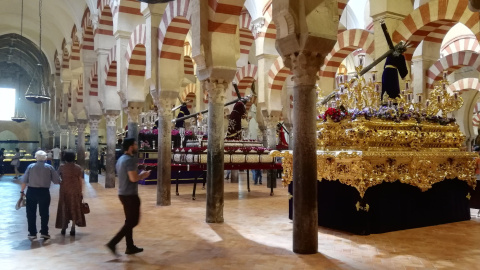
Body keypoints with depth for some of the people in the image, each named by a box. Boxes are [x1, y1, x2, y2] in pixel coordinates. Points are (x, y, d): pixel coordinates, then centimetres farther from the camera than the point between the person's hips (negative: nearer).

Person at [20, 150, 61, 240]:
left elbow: (24, 181, -1)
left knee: (31, 213, 10)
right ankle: (44, 232, 11)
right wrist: (61, 181, 17)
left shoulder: (30, 166, 1)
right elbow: (57, 181, -4)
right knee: (44, 213, 9)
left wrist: (22, 191, 8)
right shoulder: (49, 167, -2)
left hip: (31, 192, 1)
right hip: (44, 192, -1)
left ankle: (32, 233, 13)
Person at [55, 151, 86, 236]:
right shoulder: (78, 168, -3)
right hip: (75, 191, 0)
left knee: (64, 208, 13)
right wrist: (80, 191, 4)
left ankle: (63, 228, 19)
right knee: (74, 209, 8)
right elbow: (81, 181, -3)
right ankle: (73, 229, 7)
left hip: (64, 190, 0)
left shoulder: (62, 167, -4)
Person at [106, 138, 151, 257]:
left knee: (129, 221, 15)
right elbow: (133, 178, -25)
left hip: (123, 193, 10)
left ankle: (130, 247, 22)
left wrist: (139, 175, 14)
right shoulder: (130, 160, -19)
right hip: (130, 195, -10)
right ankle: (112, 243, -5)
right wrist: (143, 175, -7)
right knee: (133, 221, -2)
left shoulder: (121, 159, 12)